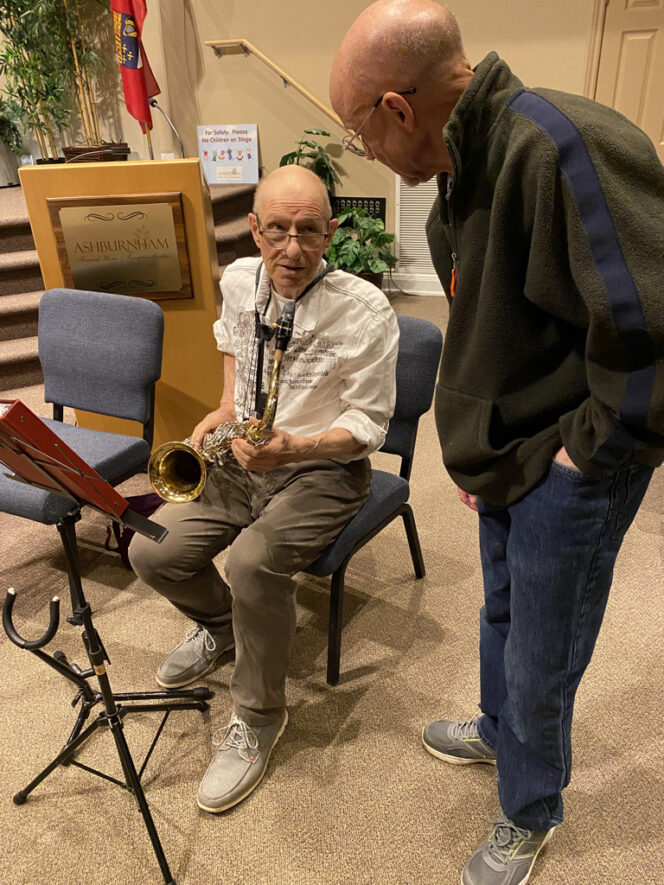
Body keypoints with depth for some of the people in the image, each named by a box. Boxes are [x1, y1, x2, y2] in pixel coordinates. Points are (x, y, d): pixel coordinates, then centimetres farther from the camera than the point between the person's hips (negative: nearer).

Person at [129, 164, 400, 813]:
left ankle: (257, 717, -3)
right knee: (152, 551, -10)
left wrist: (293, 449, -31)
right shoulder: (238, 280, -1)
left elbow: (369, 424, -15)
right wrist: (226, 406, 9)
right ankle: (221, 623, 25)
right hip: (243, 458, 6)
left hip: (324, 469, -5)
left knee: (253, 562, -32)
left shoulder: (365, 311, -19)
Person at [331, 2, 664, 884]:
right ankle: (498, 731, 56)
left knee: (540, 659, 12)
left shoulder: (563, 148, -27)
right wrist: (475, 446, 12)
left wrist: (592, 446, -17)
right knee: (502, 616, 27)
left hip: (569, 470, -8)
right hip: (509, 455, 8)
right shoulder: (463, 168, 4)